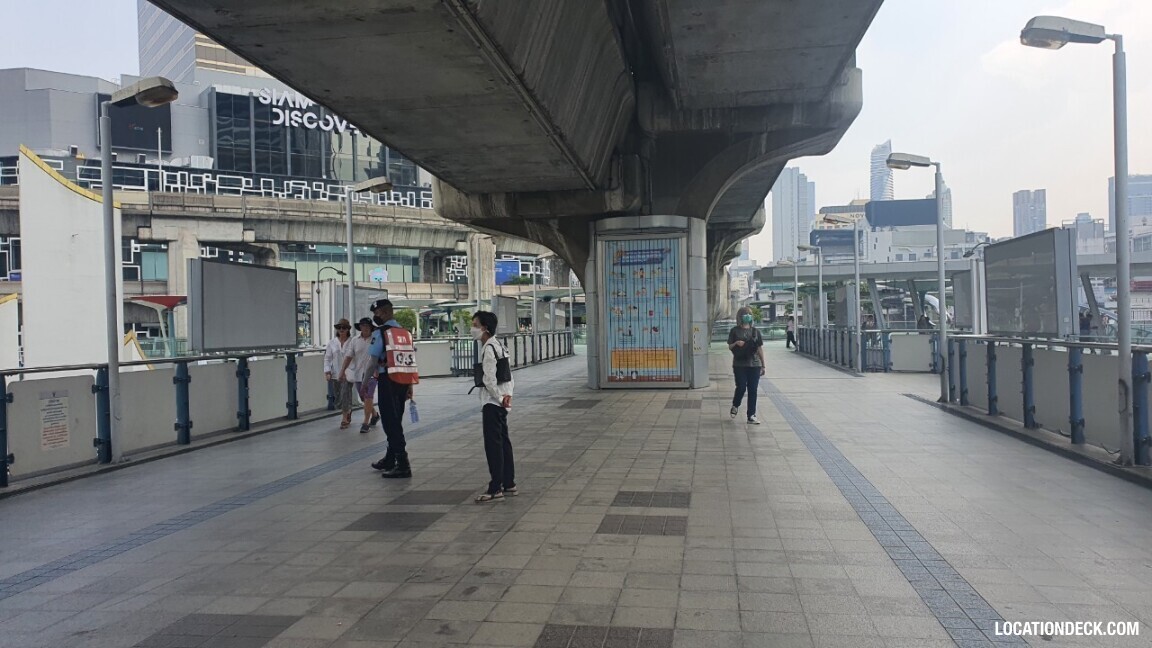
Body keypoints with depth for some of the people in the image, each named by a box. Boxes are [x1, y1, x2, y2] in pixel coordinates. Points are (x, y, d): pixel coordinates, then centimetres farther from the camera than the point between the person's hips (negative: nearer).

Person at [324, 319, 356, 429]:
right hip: (335, 374, 4)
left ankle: (345, 419, 1)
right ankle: (348, 412, 37)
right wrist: (327, 372, -3)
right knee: (338, 397, 10)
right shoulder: (332, 342, 7)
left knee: (345, 395, -10)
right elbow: (327, 358, 7)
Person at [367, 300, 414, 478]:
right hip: (403, 381, 8)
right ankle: (390, 460, 32)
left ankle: (403, 466, -4)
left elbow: (373, 361, -14)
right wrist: (409, 386, 19)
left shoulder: (380, 332, -10)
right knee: (395, 422, 18)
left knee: (390, 423, -2)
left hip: (387, 381, -8)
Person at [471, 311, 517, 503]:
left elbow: (489, 379, -21)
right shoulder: (499, 346, 12)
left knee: (493, 445, -5)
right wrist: (508, 393, 1)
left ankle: (495, 489, -1)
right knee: (503, 442, 14)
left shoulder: (488, 349, -17)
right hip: (501, 402, 10)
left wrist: (500, 398, -11)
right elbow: (508, 374, 12)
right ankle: (509, 484, 21)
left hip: (492, 403, -10)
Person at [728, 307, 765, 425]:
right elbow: (730, 347, 4)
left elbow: (760, 349, 11)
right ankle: (735, 406, 24)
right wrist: (736, 343, -18)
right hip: (739, 365, -2)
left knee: (753, 390, 1)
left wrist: (763, 365, 9)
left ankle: (751, 415, 7)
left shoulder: (755, 331, 9)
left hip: (754, 365, 2)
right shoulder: (735, 331, 3)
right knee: (741, 388, -6)